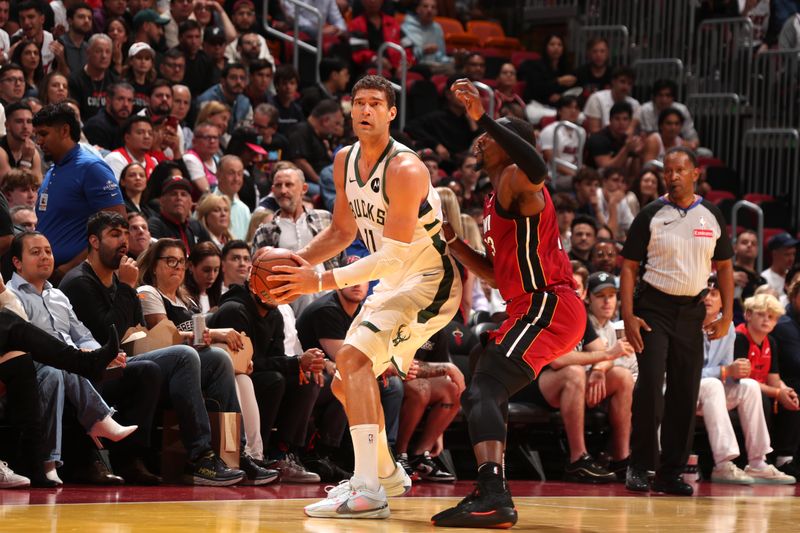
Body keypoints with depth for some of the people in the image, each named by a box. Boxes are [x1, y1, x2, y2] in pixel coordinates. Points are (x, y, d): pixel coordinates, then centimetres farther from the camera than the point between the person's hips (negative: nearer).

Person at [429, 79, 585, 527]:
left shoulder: (516, 181, -8)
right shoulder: (495, 202, 23)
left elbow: (537, 169, -35)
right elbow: (497, 273, 27)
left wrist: (483, 118, -35)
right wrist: (452, 238, 19)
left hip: (547, 307, -11)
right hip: (533, 308, 11)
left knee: (483, 392, -23)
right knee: (490, 392, 23)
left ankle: (494, 498, -38)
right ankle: (491, 494, 27)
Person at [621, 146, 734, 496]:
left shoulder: (711, 216, 7)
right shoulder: (650, 215, -1)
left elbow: (724, 266, 12)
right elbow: (629, 266, -2)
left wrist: (727, 315, 3)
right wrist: (628, 316, -12)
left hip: (692, 311, 3)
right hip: (654, 307, -3)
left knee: (685, 394, 2)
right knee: (650, 386, -13)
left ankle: (670, 472, 9)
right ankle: (639, 467, -5)